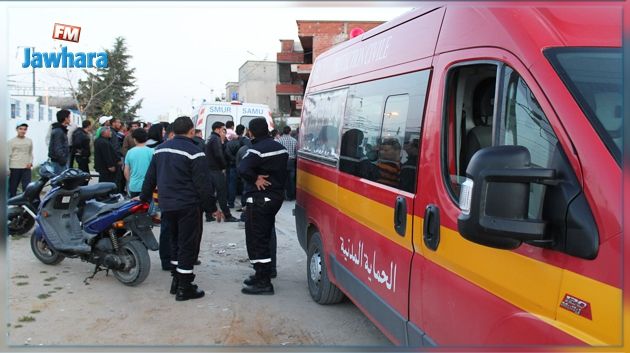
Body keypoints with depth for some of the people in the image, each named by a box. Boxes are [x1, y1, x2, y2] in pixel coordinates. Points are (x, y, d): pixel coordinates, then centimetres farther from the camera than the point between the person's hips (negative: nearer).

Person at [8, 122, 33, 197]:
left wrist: (30, 162, -1)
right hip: (14, 167, -1)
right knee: (12, 188, 7)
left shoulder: (29, 141, 8)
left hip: (26, 168, 1)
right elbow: (8, 155, 2)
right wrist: (7, 168, -4)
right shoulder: (11, 141, 2)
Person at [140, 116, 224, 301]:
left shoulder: (160, 149, 10)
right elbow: (203, 185, -14)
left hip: (167, 205, 7)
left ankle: (176, 279, 28)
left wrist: (144, 198, 27)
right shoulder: (194, 152, -13)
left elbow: (150, 177, 16)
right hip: (188, 206, -7)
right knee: (188, 244, 0)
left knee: (176, 241, 21)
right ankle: (184, 288, 3)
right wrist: (212, 208, -7)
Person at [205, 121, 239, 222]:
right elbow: (219, 155, -21)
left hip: (210, 169, 10)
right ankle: (227, 216, -1)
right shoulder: (216, 139, -13)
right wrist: (224, 165, -7)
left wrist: (222, 142, 6)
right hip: (216, 170, -10)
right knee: (222, 194, -5)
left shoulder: (210, 139, 18)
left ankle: (209, 216, 12)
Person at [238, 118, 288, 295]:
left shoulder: (257, 149, -18)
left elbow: (242, 169, -32)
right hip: (276, 197, 9)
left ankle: (263, 283, -3)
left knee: (255, 240, -3)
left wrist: (255, 179, -16)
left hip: (259, 199, -9)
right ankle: (263, 275, 29)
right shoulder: (280, 147, 10)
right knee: (265, 237, 19)